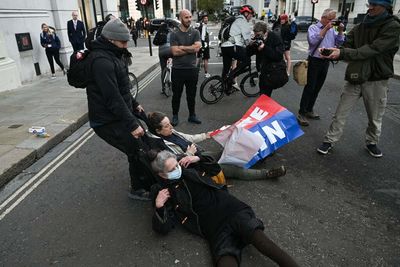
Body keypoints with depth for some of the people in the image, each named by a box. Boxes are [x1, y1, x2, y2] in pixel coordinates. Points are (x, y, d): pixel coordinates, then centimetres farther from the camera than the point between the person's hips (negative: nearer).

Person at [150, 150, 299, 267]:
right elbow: (162, 229, 0)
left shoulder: (189, 171, 15)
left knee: (259, 238, -27)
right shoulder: (162, 192, 6)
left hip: (230, 209, 3)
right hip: (215, 229, -2)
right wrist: (158, 207, -15)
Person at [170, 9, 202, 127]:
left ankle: (192, 115, 26)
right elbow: (175, 52, -15)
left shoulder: (195, 32, 3)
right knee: (176, 94, 9)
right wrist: (190, 49, -9)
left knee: (191, 94, 12)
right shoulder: (174, 34, -4)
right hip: (178, 69, -2)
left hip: (192, 69, 2)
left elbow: (197, 47, -12)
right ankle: (175, 116, 22)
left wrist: (182, 47, -12)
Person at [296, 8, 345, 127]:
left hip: (326, 62, 6)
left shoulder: (332, 30, 13)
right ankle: (301, 113, -2)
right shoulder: (313, 27, -5)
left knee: (317, 88, 11)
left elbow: (339, 43, 9)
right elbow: (313, 40, -23)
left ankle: (309, 110, 22)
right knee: (309, 88, -6)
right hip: (315, 61, -6)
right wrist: (325, 29, -21)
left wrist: (340, 31, -2)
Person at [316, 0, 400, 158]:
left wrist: (342, 53, -28)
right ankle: (329, 141, 16)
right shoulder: (360, 27, 5)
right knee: (340, 113, 4)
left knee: (375, 118, 14)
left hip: (377, 81, -3)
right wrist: (334, 52, -24)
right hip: (355, 78, 3)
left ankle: (371, 142, 36)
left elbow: (372, 50, -22)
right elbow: (347, 48, -2)